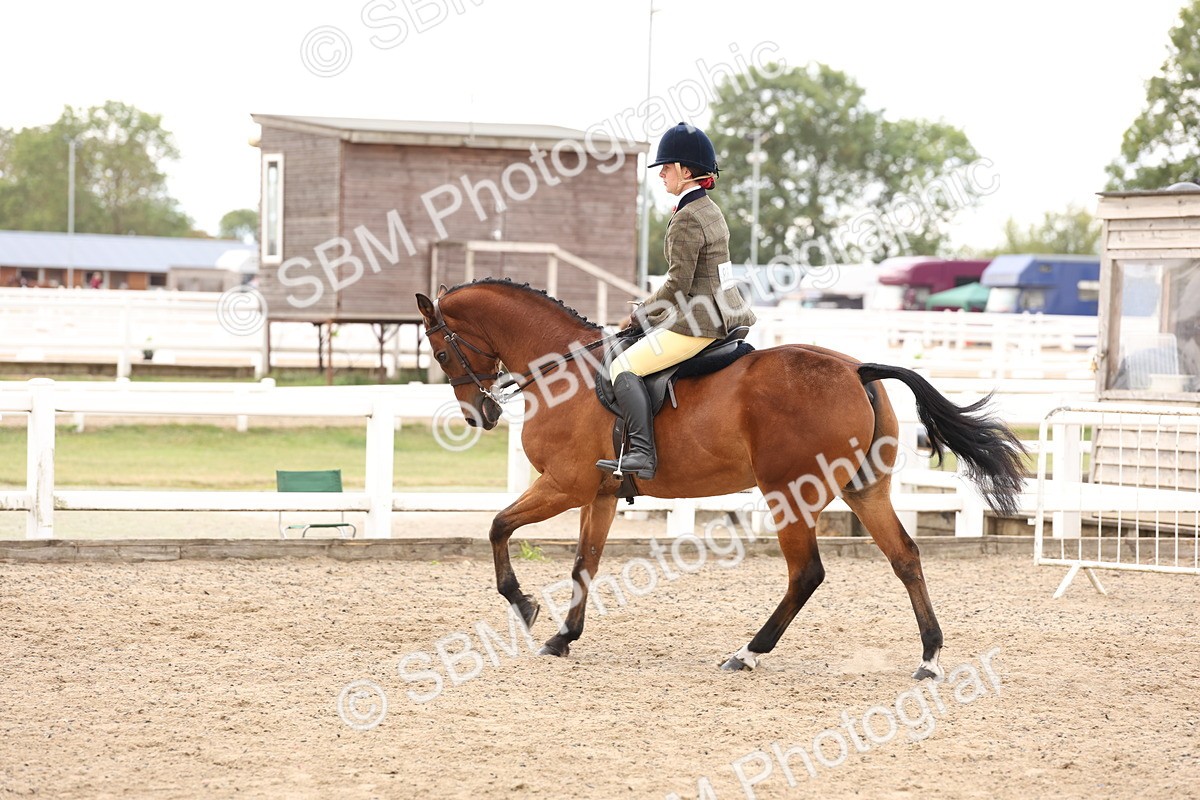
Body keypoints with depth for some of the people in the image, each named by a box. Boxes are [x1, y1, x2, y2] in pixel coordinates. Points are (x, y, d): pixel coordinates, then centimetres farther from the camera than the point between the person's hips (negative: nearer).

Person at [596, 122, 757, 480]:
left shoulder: (686, 219, -15)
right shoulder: (711, 211, 16)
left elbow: (677, 285, -18)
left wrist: (638, 315, -5)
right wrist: (650, 312, 19)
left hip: (699, 324, -11)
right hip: (729, 316, 11)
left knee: (624, 367, -11)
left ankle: (641, 453, -24)